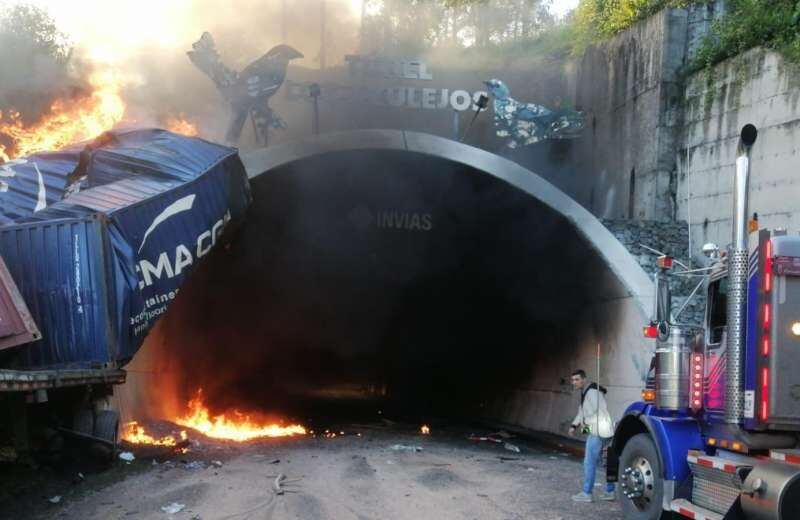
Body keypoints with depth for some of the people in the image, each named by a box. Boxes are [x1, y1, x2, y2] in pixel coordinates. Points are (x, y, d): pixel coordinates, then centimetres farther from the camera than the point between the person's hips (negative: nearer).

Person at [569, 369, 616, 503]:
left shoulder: (592, 392, -17)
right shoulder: (585, 392, 16)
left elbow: (601, 411, -23)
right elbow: (582, 412, 19)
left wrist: (585, 423, -14)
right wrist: (574, 425, 6)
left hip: (598, 432, -11)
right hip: (596, 431, 11)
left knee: (589, 462, -6)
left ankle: (586, 494, -2)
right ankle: (610, 491, 21)